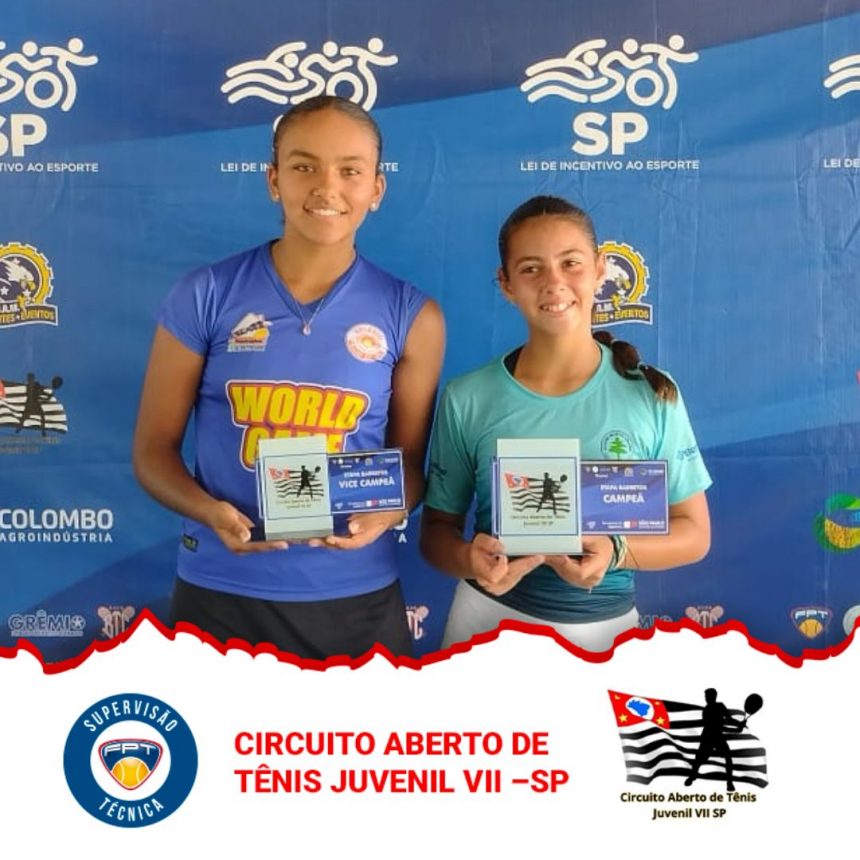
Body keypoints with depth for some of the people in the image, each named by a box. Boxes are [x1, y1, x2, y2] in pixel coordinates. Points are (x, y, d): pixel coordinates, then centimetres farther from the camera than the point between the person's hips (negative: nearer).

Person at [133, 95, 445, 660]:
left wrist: (383, 514, -17)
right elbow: (154, 448, 1)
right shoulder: (206, 296, -4)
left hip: (356, 597, 1)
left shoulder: (412, 316, -2)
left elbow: (411, 460, 5)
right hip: (221, 593, 0)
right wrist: (210, 512, -18)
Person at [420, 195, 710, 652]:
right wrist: (468, 559, -20)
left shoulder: (652, 395, -7)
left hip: (607, 626, 1)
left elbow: (693, 532, -1)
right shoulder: (467, 400, -8)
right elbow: (437, 527, 1)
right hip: (490, 622, 0)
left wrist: (616, 551, -19)